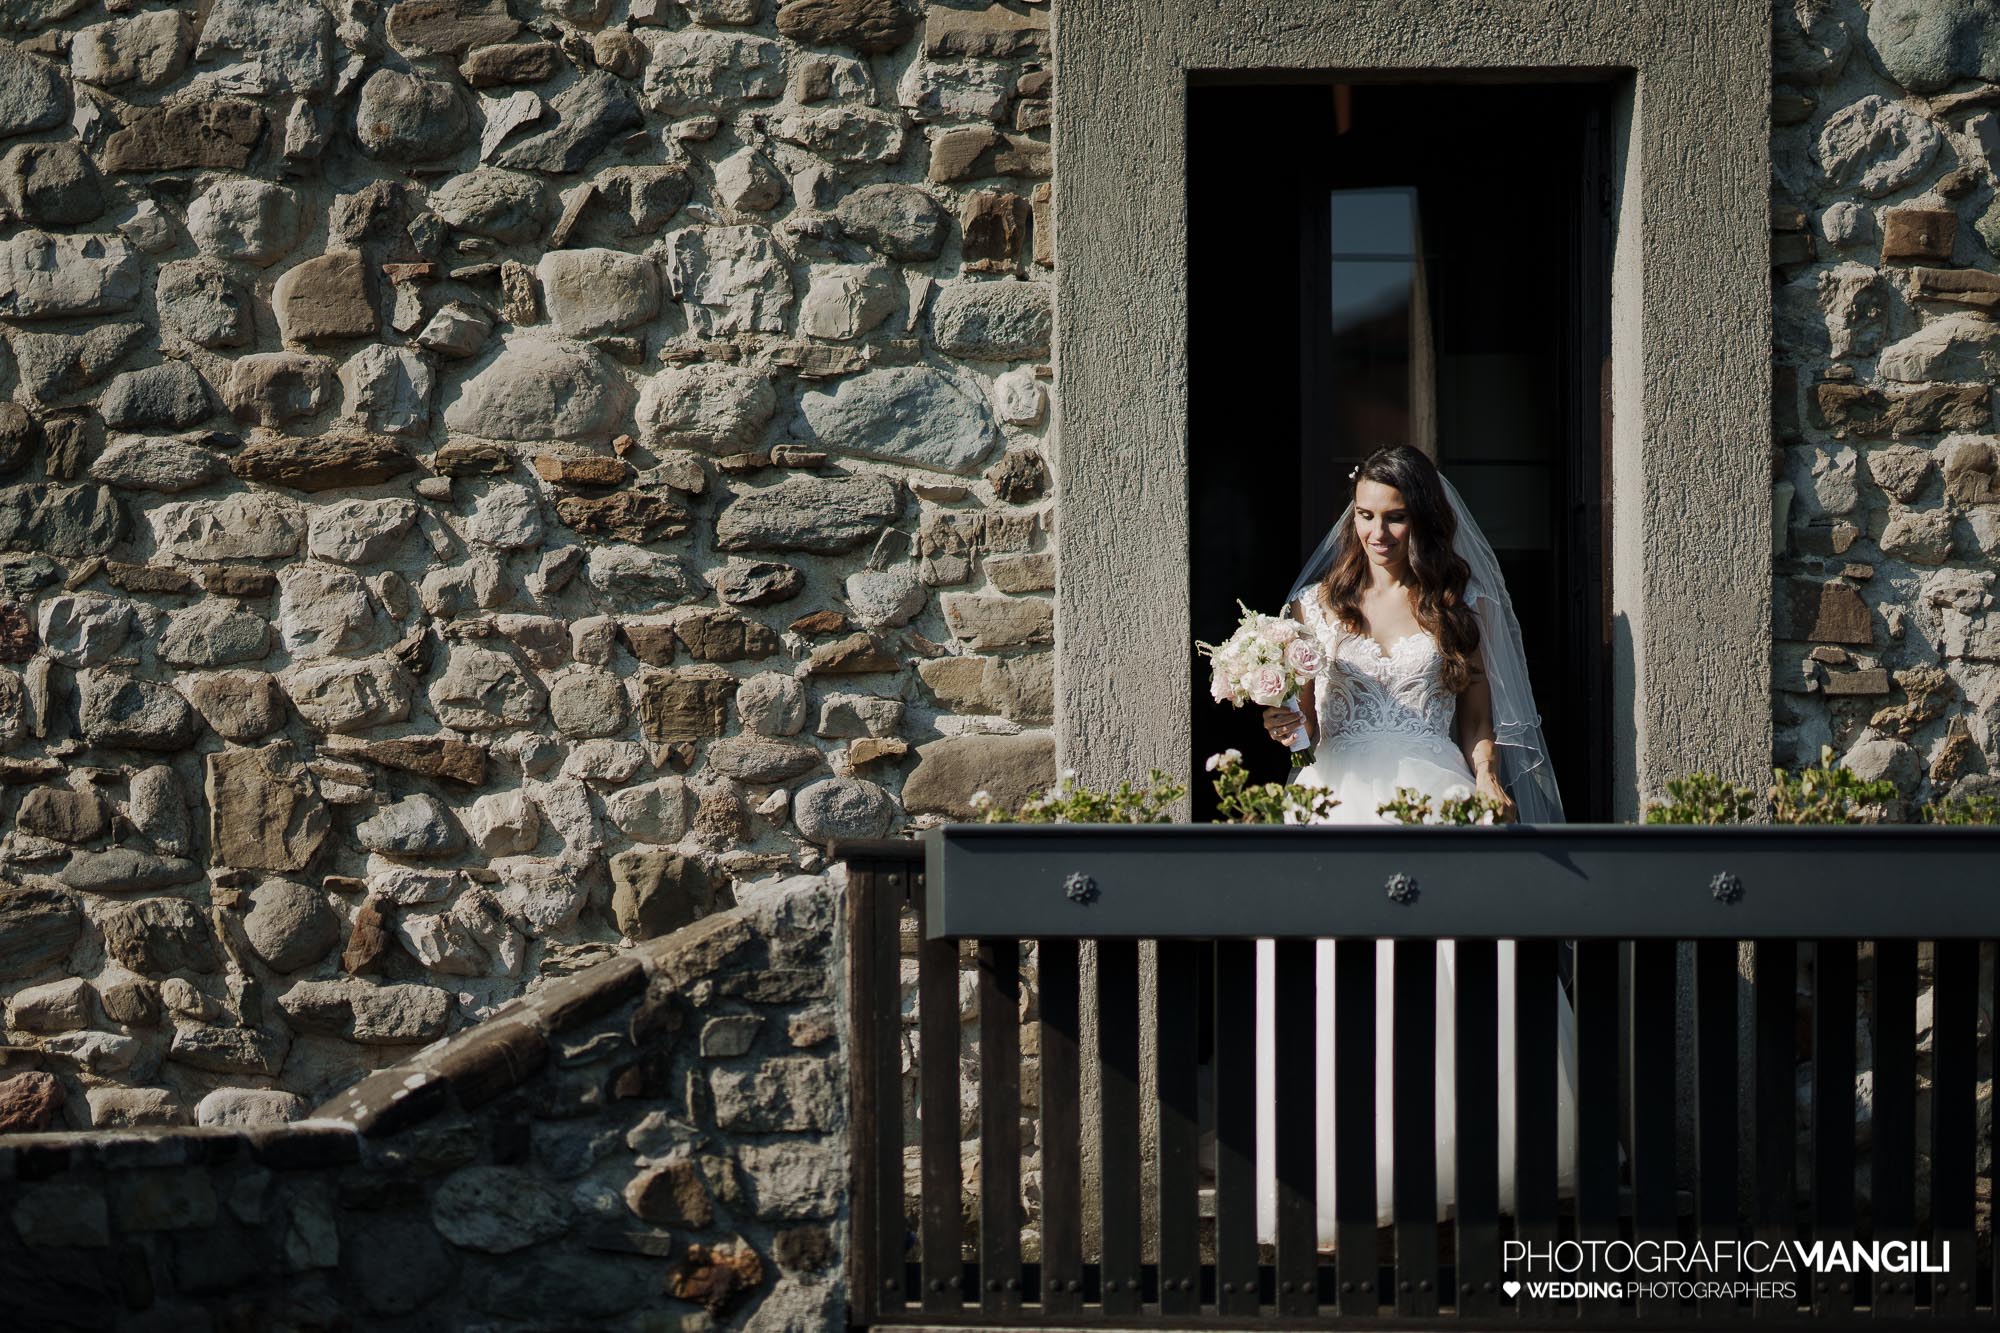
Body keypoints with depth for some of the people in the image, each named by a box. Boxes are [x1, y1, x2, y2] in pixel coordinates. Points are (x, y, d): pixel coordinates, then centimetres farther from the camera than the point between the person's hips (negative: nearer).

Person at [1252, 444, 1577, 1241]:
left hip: (1438, 799, 0)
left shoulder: (1459, 607, 14)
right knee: (1338, 989, -13)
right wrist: (1289, 726, -9)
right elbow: (1304, 720, 13)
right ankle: (1344, 1181, -11)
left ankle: (1455, 1168, -10)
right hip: (1344, 797, 1)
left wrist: (1488, 782, -4)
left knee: (1456, 986, -16)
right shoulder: (1320, 603, 14)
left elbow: (1478, 718, 14)